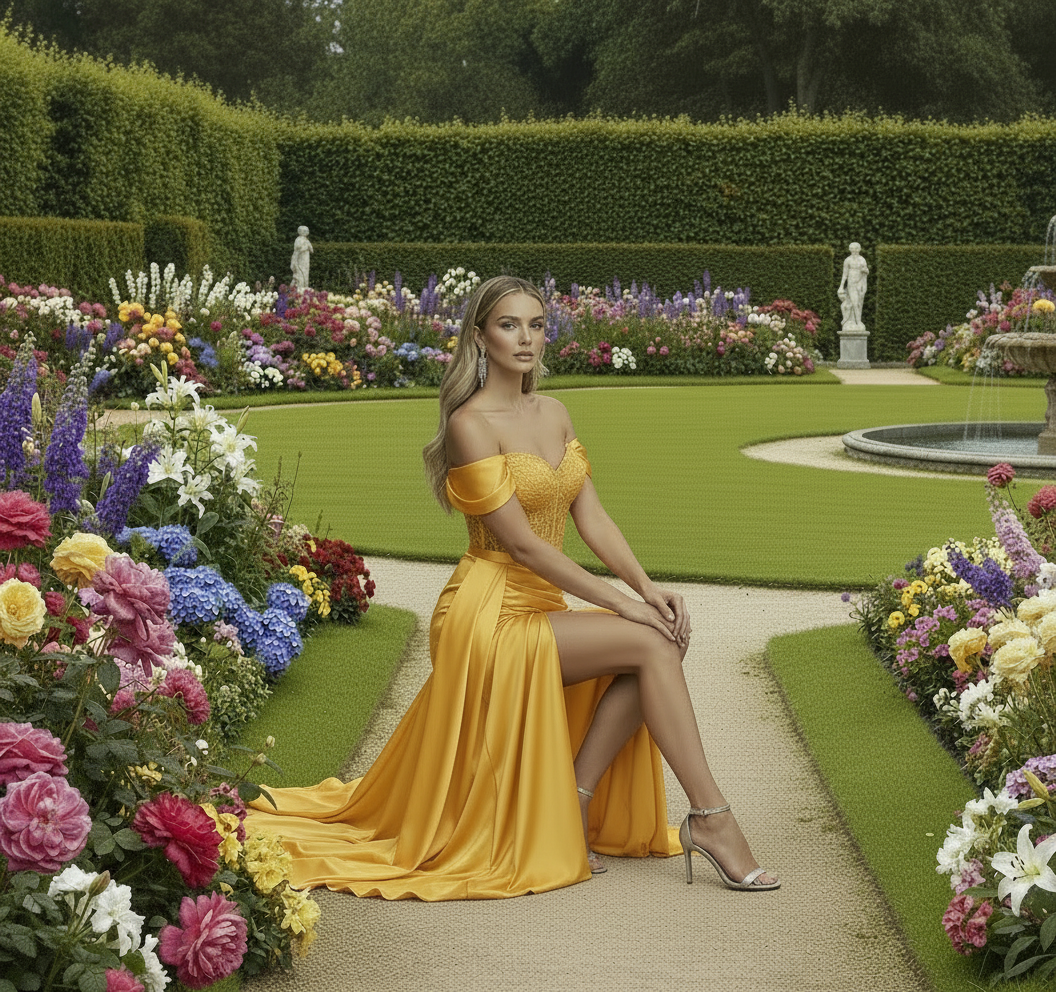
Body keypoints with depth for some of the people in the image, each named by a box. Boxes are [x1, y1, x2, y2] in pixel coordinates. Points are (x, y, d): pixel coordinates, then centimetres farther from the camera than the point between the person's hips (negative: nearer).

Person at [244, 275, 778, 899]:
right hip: (491, 613, -7)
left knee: (656, 646, -15)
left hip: (541, 611, 7)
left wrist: (648, 587, -10)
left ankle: (572, 802, -6)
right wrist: (618, 602, -17)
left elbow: (593, 519, 7)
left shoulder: (555, 415, 12)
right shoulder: (470, 424, -12)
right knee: (652, 645, -19)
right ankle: (711, 820, -15)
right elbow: (522, 544, -16)